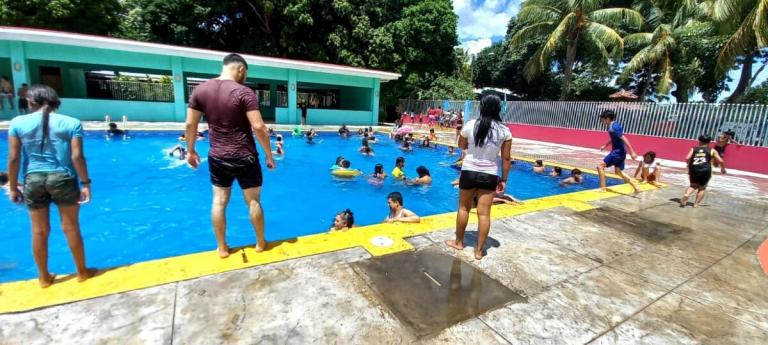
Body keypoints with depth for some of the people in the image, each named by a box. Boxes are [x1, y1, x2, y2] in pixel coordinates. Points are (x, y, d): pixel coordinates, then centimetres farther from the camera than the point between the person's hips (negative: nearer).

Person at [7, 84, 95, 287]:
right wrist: (85, 183, -4)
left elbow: (13, 159, 0)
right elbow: (77, 157, -10)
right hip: (63, 178, -2)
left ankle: (44, 277, 27)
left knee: (39, 231, 13)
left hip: (33, 179, 2)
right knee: (71, 227, 8)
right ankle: (82, 272, 20)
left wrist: (13, 187, 9)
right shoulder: (71, 123, -5)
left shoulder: (17, 123, 1)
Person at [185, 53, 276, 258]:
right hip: (245, 158, -4)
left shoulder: (200, 90, 2)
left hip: (217, 158, 4)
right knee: (253, 201, 9)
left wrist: (191, 151, 17)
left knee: (219, 201, 14)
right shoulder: (244, 92, -14)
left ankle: (222, 247, 24)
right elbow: (258, 127, -19)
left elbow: (190, 124, 5)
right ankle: (260, 243, 23)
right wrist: (269, 155, -9)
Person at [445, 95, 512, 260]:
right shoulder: (504, 131, -5)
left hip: (469, 172, 0)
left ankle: (458, 242, 31)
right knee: (484, 213, 6)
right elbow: (506, 158, -1)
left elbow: (461, 146, 9)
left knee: (464, 208, 15)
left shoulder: (471, 125, -7)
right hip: (489, 175, 1)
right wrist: (503, 180, 7)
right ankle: (479, 250, 16)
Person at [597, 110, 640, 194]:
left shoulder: (614, 127, -20)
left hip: (618, 152, -10)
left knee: (600, 166, -8)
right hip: (619, 152, 10)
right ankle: (636, 188, 22)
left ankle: (603, 188, -5)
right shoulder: (614, 125, 11)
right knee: (618, 171, 18)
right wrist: (605, 146, 34)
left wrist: (632, 152, -25)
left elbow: (624, 139, -23)